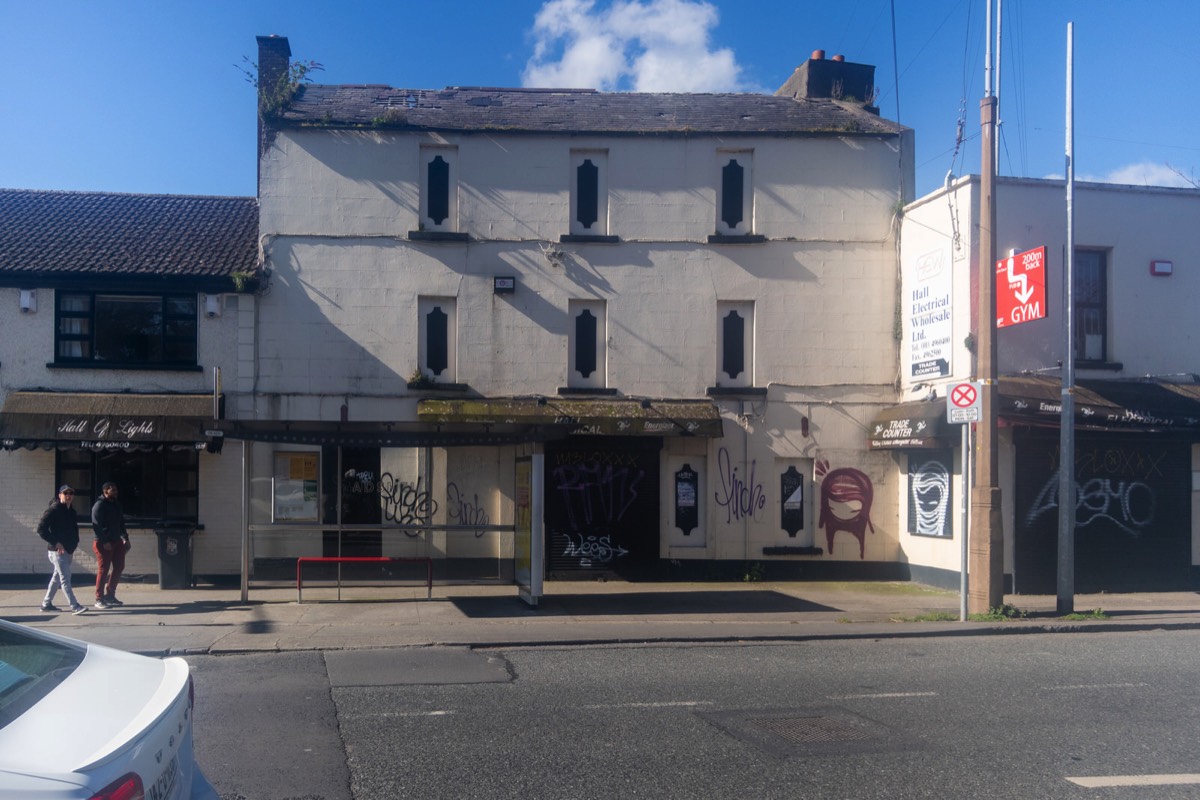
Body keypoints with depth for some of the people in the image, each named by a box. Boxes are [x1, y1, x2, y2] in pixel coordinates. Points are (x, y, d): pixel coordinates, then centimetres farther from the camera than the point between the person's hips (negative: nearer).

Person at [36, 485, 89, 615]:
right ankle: (74, 606, -15)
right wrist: (55, 543, -20)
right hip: (57, 550, -9)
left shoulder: (71, 512, 13)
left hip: (68, 550, 9)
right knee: (65, 579, -10)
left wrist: (74, 543, 8)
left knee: (57, 577, 17)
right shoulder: (53, 510, -11)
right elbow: (41, 529, -17)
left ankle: (46, 603, 27)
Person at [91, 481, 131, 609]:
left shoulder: (116, 504, 15)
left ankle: (110, 595, 21)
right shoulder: (99, 505, -10)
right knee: (103, 570, -4)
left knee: (119, 567, 10)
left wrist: (125, 538, 12)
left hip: (116, 541, 8)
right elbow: (96, 526, -16)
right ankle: (99, 599, 3)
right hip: (103, 543, -8)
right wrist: (104, 541, -21)